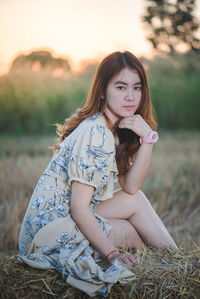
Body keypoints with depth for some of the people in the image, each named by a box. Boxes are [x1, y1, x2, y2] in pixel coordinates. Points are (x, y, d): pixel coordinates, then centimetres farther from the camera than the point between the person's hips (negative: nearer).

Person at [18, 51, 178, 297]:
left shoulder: (113, 129, 7)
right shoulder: (95, 135, -21)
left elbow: (130, 187, 0)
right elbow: (79, 209, -23)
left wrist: (148, 137, -9)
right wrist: (112, 254, -25)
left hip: (68, 219, 8)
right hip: (51, 232, -8)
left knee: (136, 199, 3)